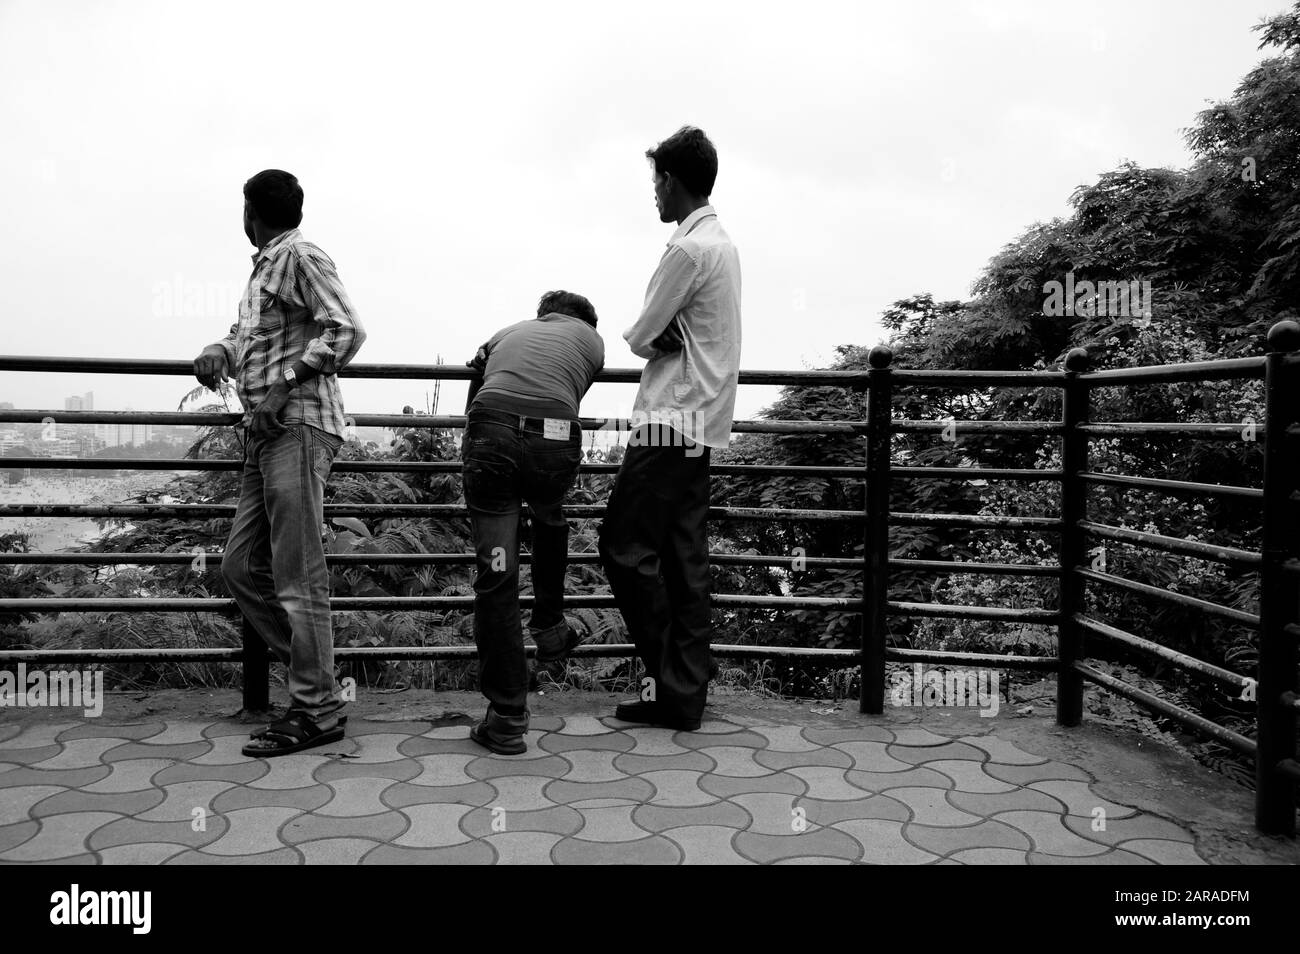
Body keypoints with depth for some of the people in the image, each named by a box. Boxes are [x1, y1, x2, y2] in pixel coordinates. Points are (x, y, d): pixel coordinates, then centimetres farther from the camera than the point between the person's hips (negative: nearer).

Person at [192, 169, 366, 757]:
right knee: (241, 568, 10)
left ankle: (317, 710, 0)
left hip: (298, 427, -10)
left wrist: (282, 387, -17)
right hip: (264, 435, 10)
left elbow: (347, 331, -15)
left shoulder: (300, 257, -5)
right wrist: (219, 352, 6)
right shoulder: (263, 268, 23)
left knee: (297, 576, -7)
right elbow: (246, 335, 29)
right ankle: (313, 671, 17)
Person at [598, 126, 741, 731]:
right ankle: (684, 693, 14)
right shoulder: (721, 243, 16)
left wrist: (651, 338, 9)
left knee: (626, 547, -3)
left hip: (672, 421, -9)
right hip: (701, 423, 10)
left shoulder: (689, 250, -15)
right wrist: (662, 339, -5)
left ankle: (671, 683, 4)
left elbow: (641, 337, -11)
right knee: (683, 559, 9)